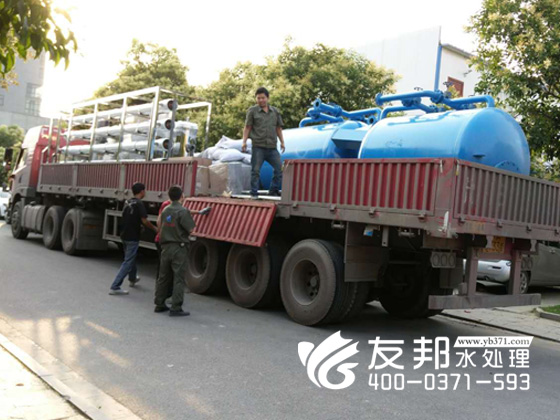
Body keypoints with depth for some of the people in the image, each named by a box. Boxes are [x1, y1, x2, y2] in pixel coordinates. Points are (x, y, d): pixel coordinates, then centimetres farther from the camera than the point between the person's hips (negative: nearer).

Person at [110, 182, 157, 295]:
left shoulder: (127, 202, 8)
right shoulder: (139, 204, -16)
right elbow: (144, 220, -19)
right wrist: (155, 229, -4)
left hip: (124, 235, 8)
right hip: (133, 237, -8)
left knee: (131, 257, 27)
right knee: (128, 262, -3)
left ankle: (132, 278, 47)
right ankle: (115, 287, -6)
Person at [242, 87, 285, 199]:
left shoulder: (275, 111, 15)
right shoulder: (252, 111, 5)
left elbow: (278, 128, 18)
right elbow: (247, 128, 4)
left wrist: (282, 142, 10)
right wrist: (244, 141, -6)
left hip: (272, 147, 3)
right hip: (258, 147, -3)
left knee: (279, 168, -1)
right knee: (256, 170, -2)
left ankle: (273, 190, 11)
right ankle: (254, 193, 6)